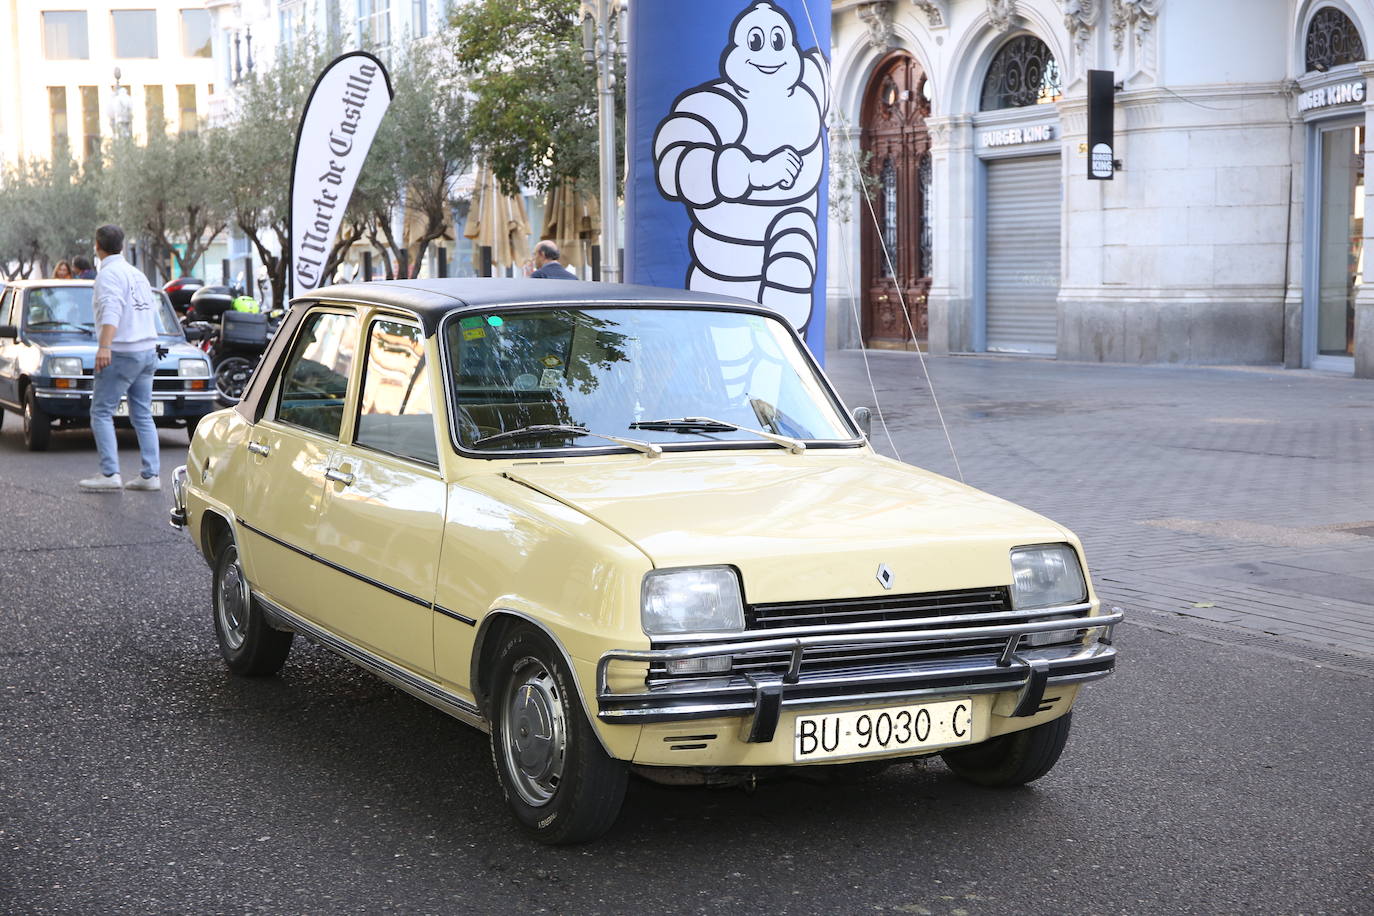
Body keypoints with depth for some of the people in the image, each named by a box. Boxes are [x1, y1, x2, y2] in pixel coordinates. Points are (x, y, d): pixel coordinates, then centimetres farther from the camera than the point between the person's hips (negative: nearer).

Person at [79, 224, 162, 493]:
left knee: (101, 413, -4)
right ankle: (150, 475, 5)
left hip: (122, 353, -8)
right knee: (142, 415, 9)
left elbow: (111, 310, -24)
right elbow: (152, 309, 23)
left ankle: (110, 473, -11)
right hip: (148, 351, 8)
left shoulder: (109, 274, -10)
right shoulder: (137, 274, 17)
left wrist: (104, 346, -33)